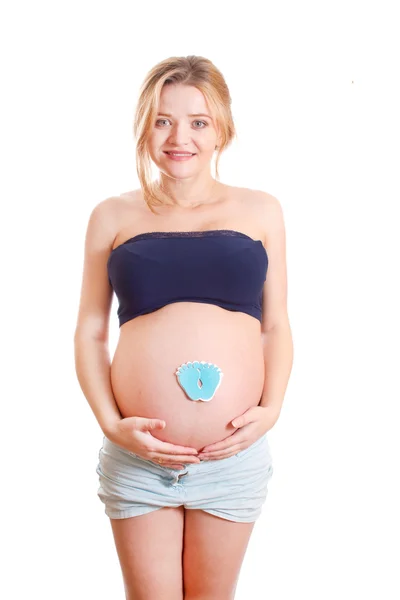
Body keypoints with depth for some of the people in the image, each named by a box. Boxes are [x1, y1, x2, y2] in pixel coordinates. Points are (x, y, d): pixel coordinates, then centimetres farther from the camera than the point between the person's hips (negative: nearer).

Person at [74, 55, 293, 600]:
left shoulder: (260, 211, 5)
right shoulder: (113, 216, 4)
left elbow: (276, 327, 8)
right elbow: (90, 332, 5)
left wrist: (271, 409, -6)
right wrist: (110, 422, -7)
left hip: (234, 456, 1)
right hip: (137, 457, 0)